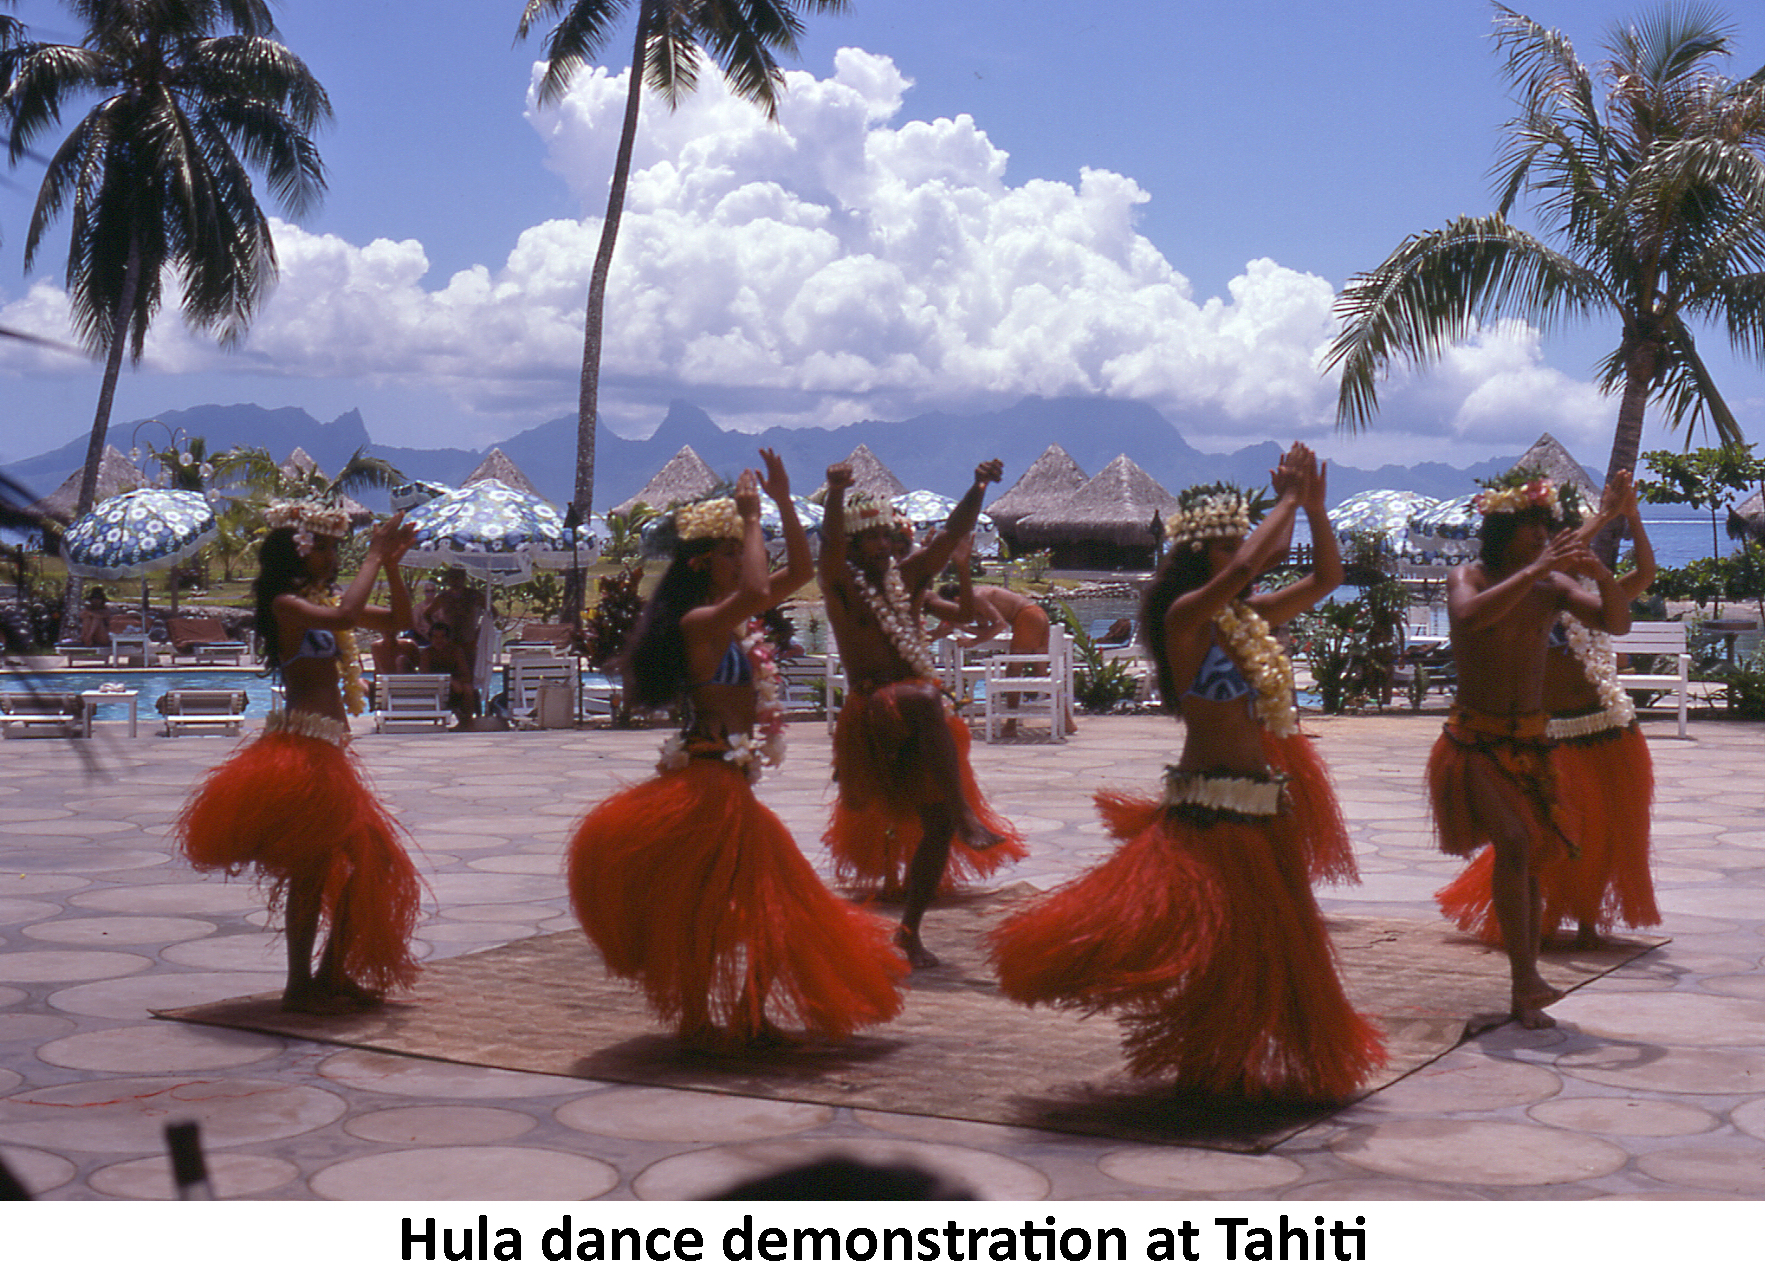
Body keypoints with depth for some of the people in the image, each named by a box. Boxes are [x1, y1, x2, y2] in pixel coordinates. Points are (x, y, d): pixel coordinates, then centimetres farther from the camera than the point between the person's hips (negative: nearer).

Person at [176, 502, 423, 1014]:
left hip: (326, 752, 10)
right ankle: (299, 986, 2)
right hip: (301, 747, -10)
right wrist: (373, 558, -17)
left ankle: (331, 975, 19)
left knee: (370, 863, 11)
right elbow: (344, 616, -28)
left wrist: (392, 564, 8)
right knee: (311, 867, -6)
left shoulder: (320, 601, 18)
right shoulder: (286, 603, -8)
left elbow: (398, 621, 21)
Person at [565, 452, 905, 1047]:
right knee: (703, 904, -1)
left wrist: (784, 502, 8)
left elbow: (799, 572, 18)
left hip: (730, 783, 10)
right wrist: (751, 519, -22)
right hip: (709, 782, -10)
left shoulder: (734, 618, 12)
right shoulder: (698, 622, -16)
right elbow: (755, 591, -35)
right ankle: (698, 1020, 9)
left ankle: (748, 1017, 26)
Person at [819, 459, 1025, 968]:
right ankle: (966, 816, -41)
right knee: (926, 699, -38)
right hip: (873, 712, -6)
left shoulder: (908, 576, 14)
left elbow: (951, 533, 7)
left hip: (916, 725, 6)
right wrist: (836, 494, -37)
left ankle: (909, 930, 14)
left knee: (937, 823, 1)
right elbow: (830, 545, -20)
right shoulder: (842, 585, 0)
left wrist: (978, 488, -8)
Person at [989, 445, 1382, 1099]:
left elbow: (1327, 578, 18)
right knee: (1207, 937, -6)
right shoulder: (1186, 616, -12)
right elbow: (1245, 567, -28)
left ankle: (1236, 1065, 31)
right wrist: (1288, 501, -15)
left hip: (1264, 806, 8)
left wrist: (1314, 507, 5)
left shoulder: (1252, 618, 11)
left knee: (1264, 940, 16)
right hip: (1208, 808, -8)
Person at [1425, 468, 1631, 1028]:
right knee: (1513, 840, -23)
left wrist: (1600, 573, -21)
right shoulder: (1466, 577, -7)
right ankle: (1525, 976, -21)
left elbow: (1617, 623, -4)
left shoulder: (1552, 586, 3)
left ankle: (1524, 996, 14)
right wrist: (1535, 569, -32)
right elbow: (1472, 616, -30)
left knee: (1531, 856, 7)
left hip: (1530, 739, 5)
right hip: (1475, 740, -5)